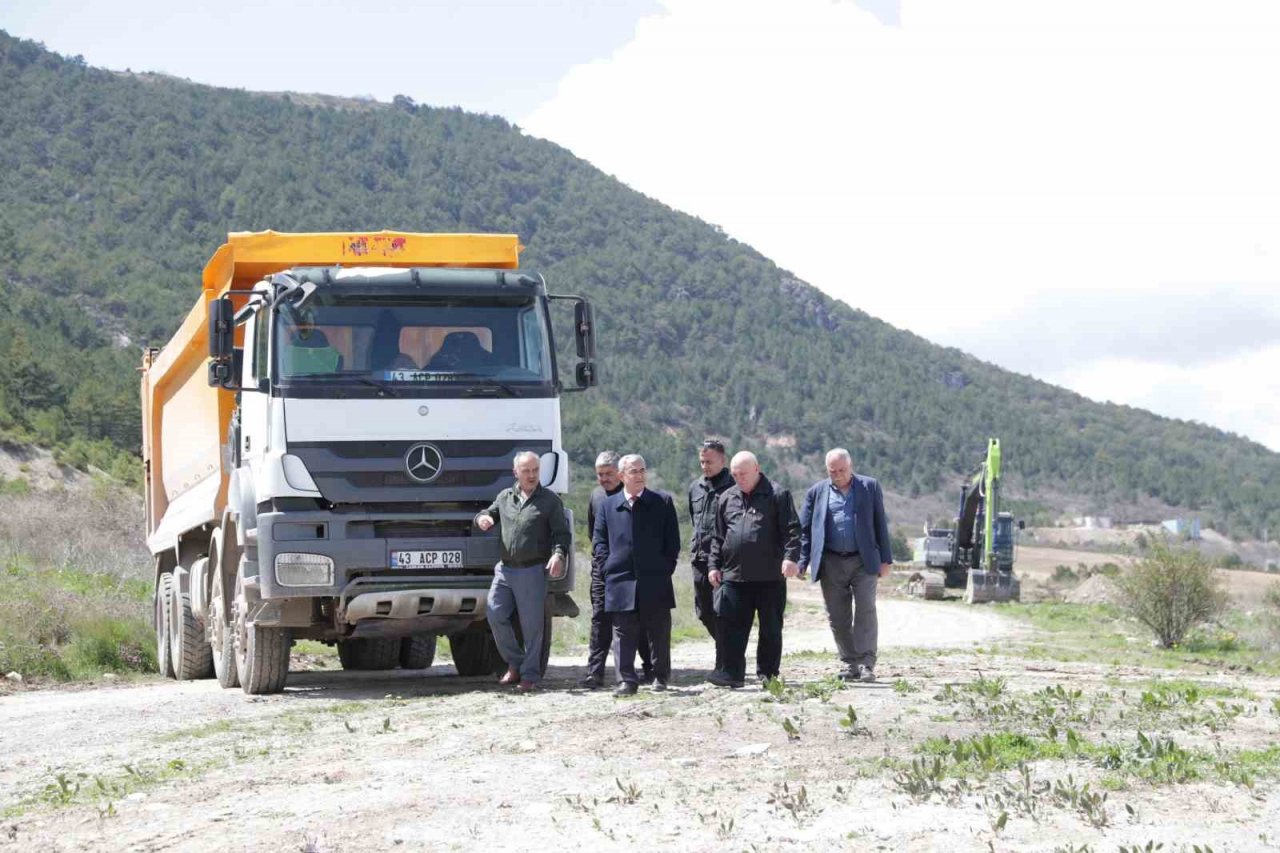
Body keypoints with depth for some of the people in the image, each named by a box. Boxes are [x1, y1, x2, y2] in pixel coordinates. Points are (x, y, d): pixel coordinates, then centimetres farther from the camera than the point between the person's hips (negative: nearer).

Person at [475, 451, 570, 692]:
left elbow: (562, 533, -1)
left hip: (532, 571, -4)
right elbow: (489, 514, 23)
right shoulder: (505, 497, 14)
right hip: (505, 569, 4)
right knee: (495, 616, -3)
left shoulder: (550, 500, 2)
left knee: (531, 626, -2)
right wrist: (482, 518, -3)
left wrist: (558, 554, -20)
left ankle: (530, 675, 6)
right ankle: (515, 664, 14)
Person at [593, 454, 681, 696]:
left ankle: (661, 676, 18)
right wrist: (609, 566, 0)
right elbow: (599, 540, 12)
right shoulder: (609, 506, 10)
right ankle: (626, 680, -2)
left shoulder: (663, 502, 7)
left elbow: (672, 540, 7)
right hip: (620, 582, 0)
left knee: (659, 632, 6)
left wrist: (666, 567, -1)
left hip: (656, 581, 0)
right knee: (623, 633, -2)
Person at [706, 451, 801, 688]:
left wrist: (790, 556, -20)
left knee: (771, 628, 5)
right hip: (733, 575, 3)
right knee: (730, 626, -5)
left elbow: (791, 530, -7)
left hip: (770, 576, -3)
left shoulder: (777, 495, -1)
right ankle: (730, 673, -5)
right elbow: (718, 536, 18)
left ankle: (768, 674, 14)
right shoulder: (726, 498, 13)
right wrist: (714, 565, 12)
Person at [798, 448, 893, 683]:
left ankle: (866, 664, -7)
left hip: (863, 561, -2)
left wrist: (886, 559, 1)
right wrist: (801, 562, -2)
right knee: (837, 617, 3)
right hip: (831, 564, 2)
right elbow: (804, 529, 8)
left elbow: (880, 524, 6)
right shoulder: (816, 492, 8)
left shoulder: (870, 487, 5)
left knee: (865, 610, -8)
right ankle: (850, 664, 12)